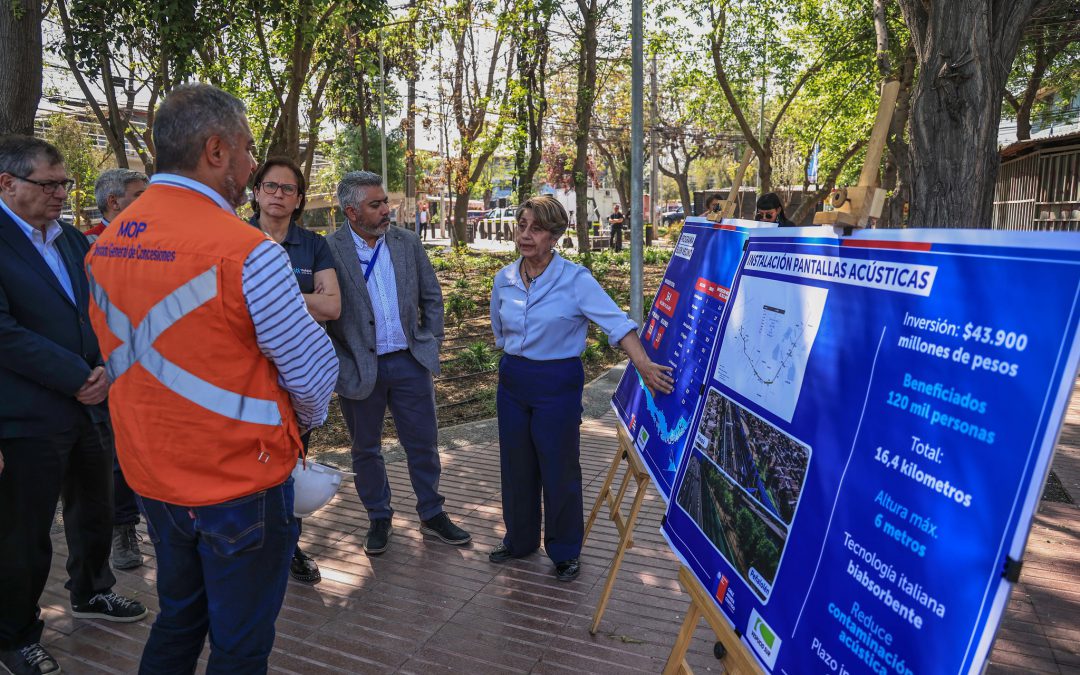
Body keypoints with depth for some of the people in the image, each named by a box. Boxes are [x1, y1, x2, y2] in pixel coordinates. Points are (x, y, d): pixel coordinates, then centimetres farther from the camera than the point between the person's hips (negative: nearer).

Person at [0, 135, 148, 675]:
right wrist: (80, 377, -17)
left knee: (95, 512, 21)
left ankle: (91, 592, 44)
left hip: (91, 405, 7)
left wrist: (105, 368, -6)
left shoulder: (73, 239, 10)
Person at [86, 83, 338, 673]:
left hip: (150, 473, 7)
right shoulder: (245, 250, -22)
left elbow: (124, 358, 11)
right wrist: (305, 419, 4)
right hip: (240, 478, -7)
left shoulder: (107, 244, 2)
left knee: (177, 619, 26)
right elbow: (313, 370, -17)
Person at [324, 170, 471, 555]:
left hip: (410, 362, 3)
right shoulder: (329, 250, -10)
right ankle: (379, 519, 32)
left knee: (423, 443, 11)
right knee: (366, 449, 13)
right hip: (360, 368, -2)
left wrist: (430, 343, 4)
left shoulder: (408, 243, 3)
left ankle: (432, 515, 29)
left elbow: (432, 297, 10)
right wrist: (341, 365, -11)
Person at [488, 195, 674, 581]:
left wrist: (643, 364, -36)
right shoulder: (504, 279, 1)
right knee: (516, 465, 15)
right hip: (513, 382, 5)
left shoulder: (575, 279, -15)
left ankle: (565, 552, 26)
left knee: (559, 470, 5)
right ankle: (520, 539, 37)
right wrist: (516, 363, 13)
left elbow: (616, 322, -23)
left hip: (557, 383, -5)